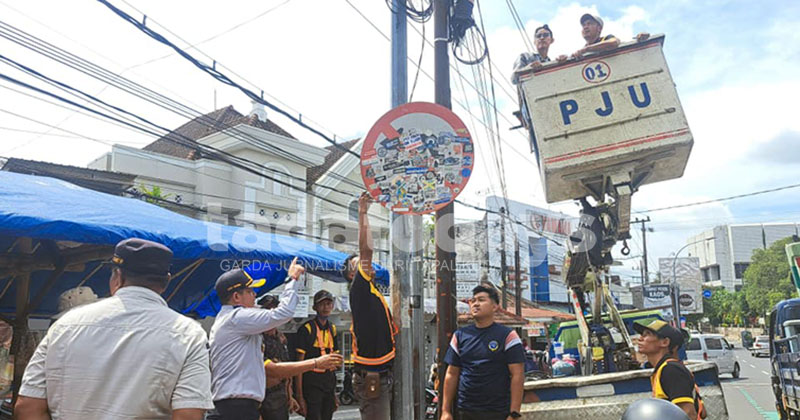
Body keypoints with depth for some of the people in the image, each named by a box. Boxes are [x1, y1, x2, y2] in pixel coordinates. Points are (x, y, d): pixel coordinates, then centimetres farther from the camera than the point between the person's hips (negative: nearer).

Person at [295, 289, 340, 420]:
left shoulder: (332, 329, 11)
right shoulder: (306, 328, -9)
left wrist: (334, 393, 17)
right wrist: (299, 395, -15)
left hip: (329, 382, 6)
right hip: (312, 383, -6)